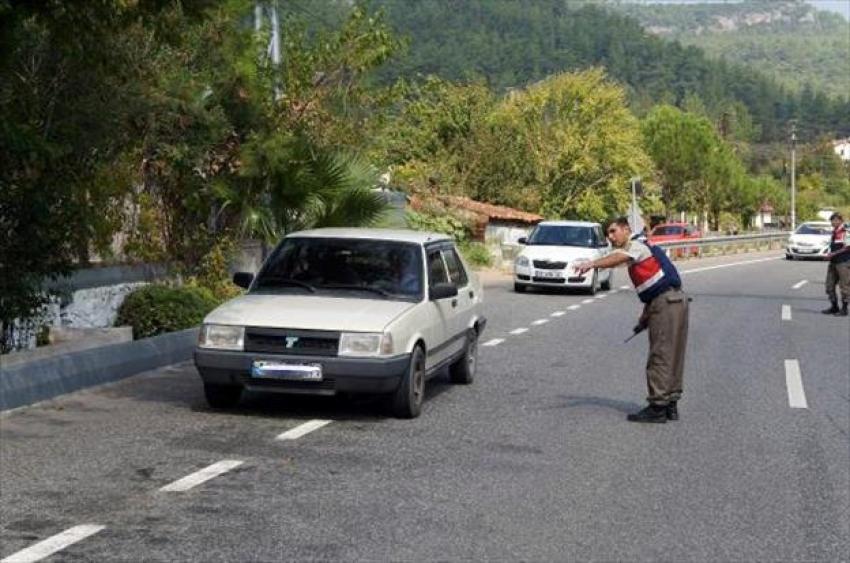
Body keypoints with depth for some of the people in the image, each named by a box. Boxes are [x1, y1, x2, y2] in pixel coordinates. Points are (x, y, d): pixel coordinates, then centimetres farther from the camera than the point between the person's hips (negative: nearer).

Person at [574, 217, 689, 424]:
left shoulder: (636, 246, -5)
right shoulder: (633, 253, 25)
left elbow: (618, 258, -29)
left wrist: (592, 263, -44)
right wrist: (645, 317, 24)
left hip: (666, 303, -10)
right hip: (675, 300, 10)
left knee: (660, 356, -8)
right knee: (672, 356, 13)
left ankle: (658, 406, -6)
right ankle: (671, 404, 20)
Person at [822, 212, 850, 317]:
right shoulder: (834, 232, 16)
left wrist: (834, 253, -16)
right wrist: (830, 254, 9)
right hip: (833, 262, 9)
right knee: (830, 284, 11)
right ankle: (834, 307, 21)